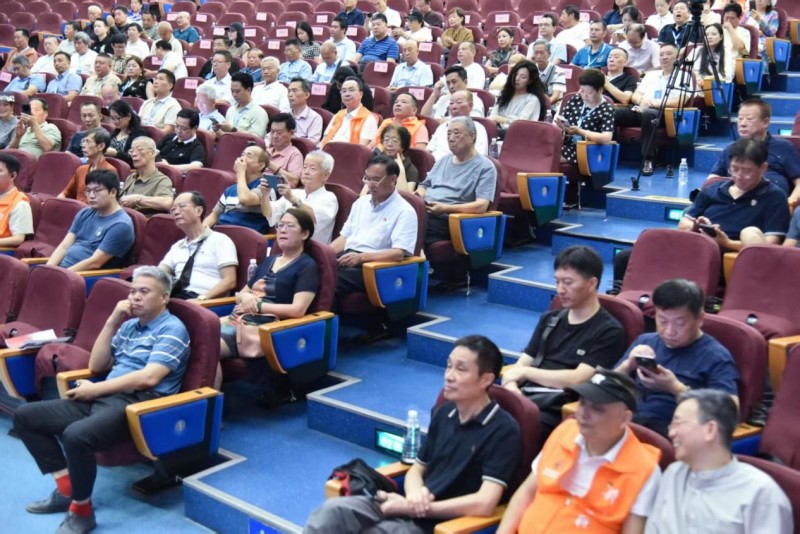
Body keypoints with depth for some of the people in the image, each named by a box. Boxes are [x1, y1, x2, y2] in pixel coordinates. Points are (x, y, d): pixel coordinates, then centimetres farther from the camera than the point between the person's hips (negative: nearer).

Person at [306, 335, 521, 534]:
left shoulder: (503, 430, -10)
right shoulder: (443, 413, 12)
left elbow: (484, 503, -19)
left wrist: (412, 507, -15)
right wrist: (414, 494, -7)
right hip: (403, 507, 7)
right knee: (332, 511, -22)